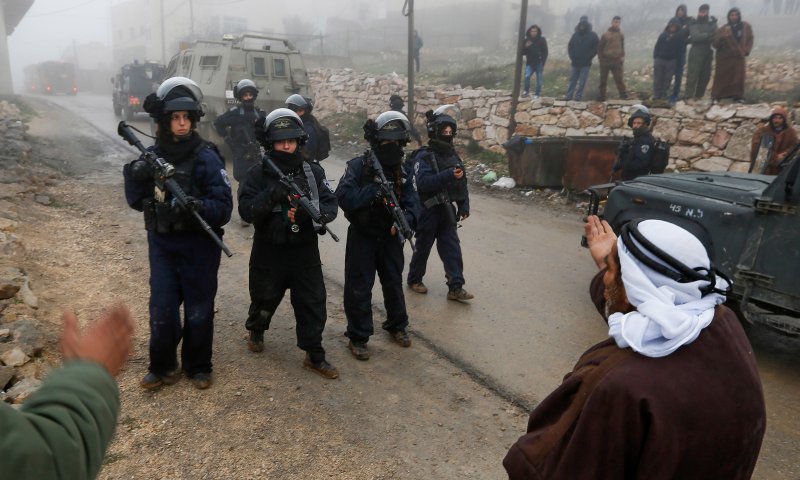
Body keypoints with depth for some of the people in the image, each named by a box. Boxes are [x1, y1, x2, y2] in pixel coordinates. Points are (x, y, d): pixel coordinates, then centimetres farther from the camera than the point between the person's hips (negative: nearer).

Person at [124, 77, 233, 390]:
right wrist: (134, 178, -12)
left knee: (199, 312, 10)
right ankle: (163, 367, 30)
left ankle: (198, 367, 30)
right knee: (161, 311, 9)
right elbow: (137, 203, 7)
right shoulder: (152, 156, 1)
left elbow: (224, 208, -16)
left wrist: (200, 207, -35)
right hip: (162, 246, 3)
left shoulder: (206, 157, -13)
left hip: (199, 248, -3)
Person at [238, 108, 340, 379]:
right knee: (264, 301, 19)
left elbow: (331, 208, -8)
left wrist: (308, 211, -27)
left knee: (313, 305, 3)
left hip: (305, 253, 1)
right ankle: (256, 332, 50)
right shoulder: (258, 174, -7)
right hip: (269, 254, -1)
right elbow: (246, 211, -16)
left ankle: (315, 357, 19)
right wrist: (271, 195, -32)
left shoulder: (313, 172, -2)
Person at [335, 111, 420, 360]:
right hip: (362, 236, -4)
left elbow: (411, 203, -4)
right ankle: (357, 337, 18)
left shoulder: (402, 170, 0)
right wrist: (373, 191, -32)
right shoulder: (358, 166, -14)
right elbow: (344, 198, -25)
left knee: (394, 283, 18)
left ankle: (397, 326, 39)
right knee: (359, 288, 3)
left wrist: (405, 220, -24)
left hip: (390, 237, 4)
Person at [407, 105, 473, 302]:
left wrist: (464, 205, 4)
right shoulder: (424, 156, -13)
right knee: (423, 248, 8)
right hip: (427, 211, -6)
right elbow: (423, 182, -28)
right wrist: (448, 175, -35)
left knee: (452, 249, 2)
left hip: (447, 211, 6)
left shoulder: (453, 155, 7)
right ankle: (414, 279, 28)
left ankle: (455, 287, 6)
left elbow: (462, 183, 11)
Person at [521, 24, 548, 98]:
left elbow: (545, 52, -3)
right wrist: (526, 47, -15)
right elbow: (522, 52, 5)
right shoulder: (526, 40, 3)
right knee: (527, 76, -16)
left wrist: (542, 62, -12)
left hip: (539, 63, -1)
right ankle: (526, 91, 4)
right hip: (530, 63, 1)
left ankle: (537, 93, 17)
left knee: (539, 79, 2)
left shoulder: (542, 40, -4)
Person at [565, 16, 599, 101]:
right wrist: (572, 56, 1)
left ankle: (578, 95, 2)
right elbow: (570, 46, 13)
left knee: (582, 81, -2)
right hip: (575, 62, 3)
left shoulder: (592, 35, -1)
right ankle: (569, 95, 8)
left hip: (586, 63, -3)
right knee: (572, 79, 5)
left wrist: (588, 57, -10)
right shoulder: (575, 35, 6)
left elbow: (596, 48, -3)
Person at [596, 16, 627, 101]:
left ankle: (623, 94, -5)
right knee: (603, 80, 5)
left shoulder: (621, 35, 7)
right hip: (605, 60, -1)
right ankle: (601, 96, 13)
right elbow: (600, 47, 1)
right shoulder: (606, 35, -3)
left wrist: (622, 56, 3)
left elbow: (622, 47, 17)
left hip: (617, 61, 1)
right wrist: (600, 58, -5)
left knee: (619, 78, -6)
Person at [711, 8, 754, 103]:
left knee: (738, 77, 2)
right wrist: (722, 37, -27)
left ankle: (738, 96, 9)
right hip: (724, 58, -2)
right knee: (721, 78, -2)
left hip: (739, 57, 2)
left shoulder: (746, 27, 2)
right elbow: (714, 44, -10)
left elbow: (750, 39, 13)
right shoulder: (723, 29, -4)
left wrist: (746, 50, 0)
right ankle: (716, 97, 3)